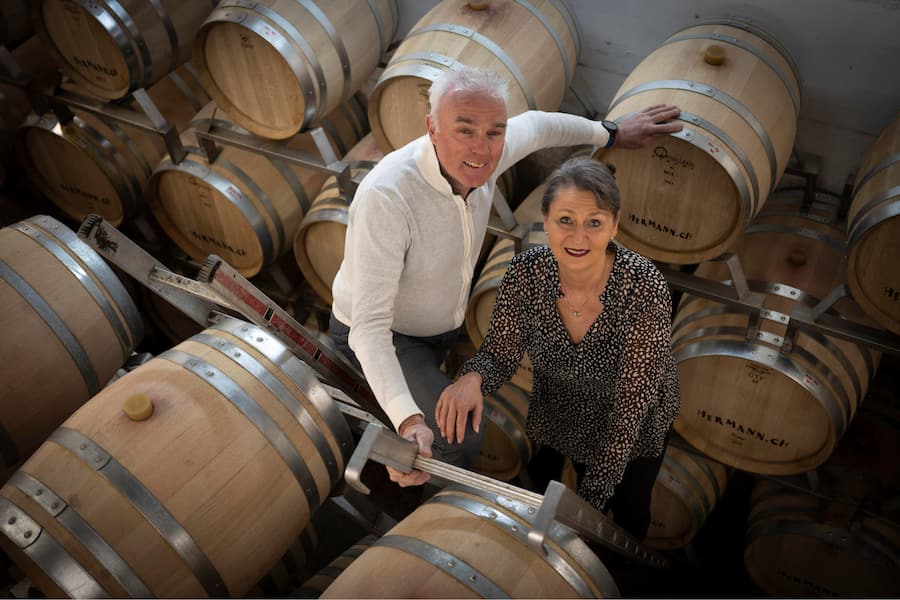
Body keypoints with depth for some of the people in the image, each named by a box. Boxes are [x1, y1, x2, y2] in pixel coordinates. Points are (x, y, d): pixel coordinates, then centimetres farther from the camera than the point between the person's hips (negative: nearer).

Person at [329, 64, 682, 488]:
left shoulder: (479, 156, -18)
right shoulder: (385, 197, -39)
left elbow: (537, 126, 6)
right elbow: (370, 325, -40)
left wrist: (612, 134, 15)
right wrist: (409, 421, -52)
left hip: (445, 325, 7)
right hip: (383, 337, -7)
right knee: (461, 437, -24)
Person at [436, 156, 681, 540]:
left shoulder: (644, 289, -36)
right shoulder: (525, 272, -28)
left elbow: (631, 402, -30)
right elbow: (500, 353, -16)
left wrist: (590, 498, -28)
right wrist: (472, 379, -40)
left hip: (634, 421, -2)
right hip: (561, 409, 2)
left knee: (629, 510, 22)